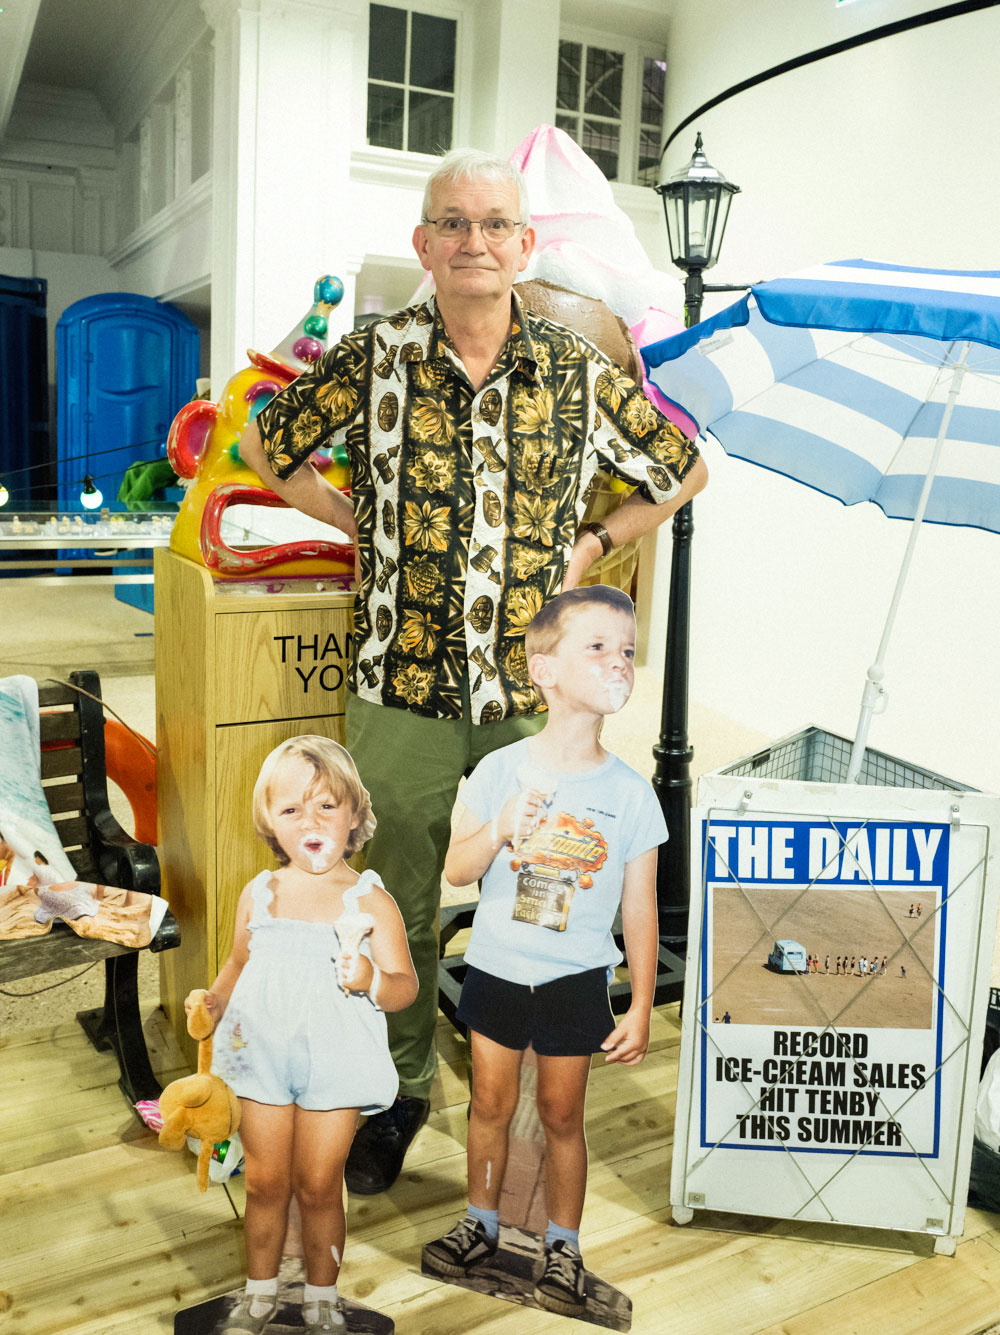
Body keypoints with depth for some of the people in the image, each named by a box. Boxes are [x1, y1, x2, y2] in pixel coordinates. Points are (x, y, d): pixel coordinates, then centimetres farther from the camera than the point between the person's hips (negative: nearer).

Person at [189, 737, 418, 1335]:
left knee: (318, 1186, 10)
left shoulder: (370, 900, -10)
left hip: (335, 1063, -2)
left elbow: (406, 986, -11)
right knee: (266, 1183, 14)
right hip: (262, 1057, 3)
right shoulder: (259, 894, 0)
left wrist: (370, 980, -29)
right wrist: (214, 1001, 5)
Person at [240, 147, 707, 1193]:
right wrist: (358, 527, 5)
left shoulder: (579, 372, 1)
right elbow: (266, 446, 14)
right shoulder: (373, 358, -1)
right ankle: (399, 1092, 35)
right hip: (402, 685, 0)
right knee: (396, 903, 12)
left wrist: (590, 546, 6)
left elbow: (683, 469, 15)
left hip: (536, 688, 1)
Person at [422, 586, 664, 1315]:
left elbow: (639, 908, -5)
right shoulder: (500, 770, -9)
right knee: (492, 1103, 15)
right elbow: (457, 869, -7)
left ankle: (564, 1246, 32)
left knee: (562, 1114, 12)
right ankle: (482, 1222, 37)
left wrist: (641, 1007, -4)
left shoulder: (631, 793, -10)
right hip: (497, 969, 1)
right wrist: (499, 831, -27)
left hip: (575, 980, -1)